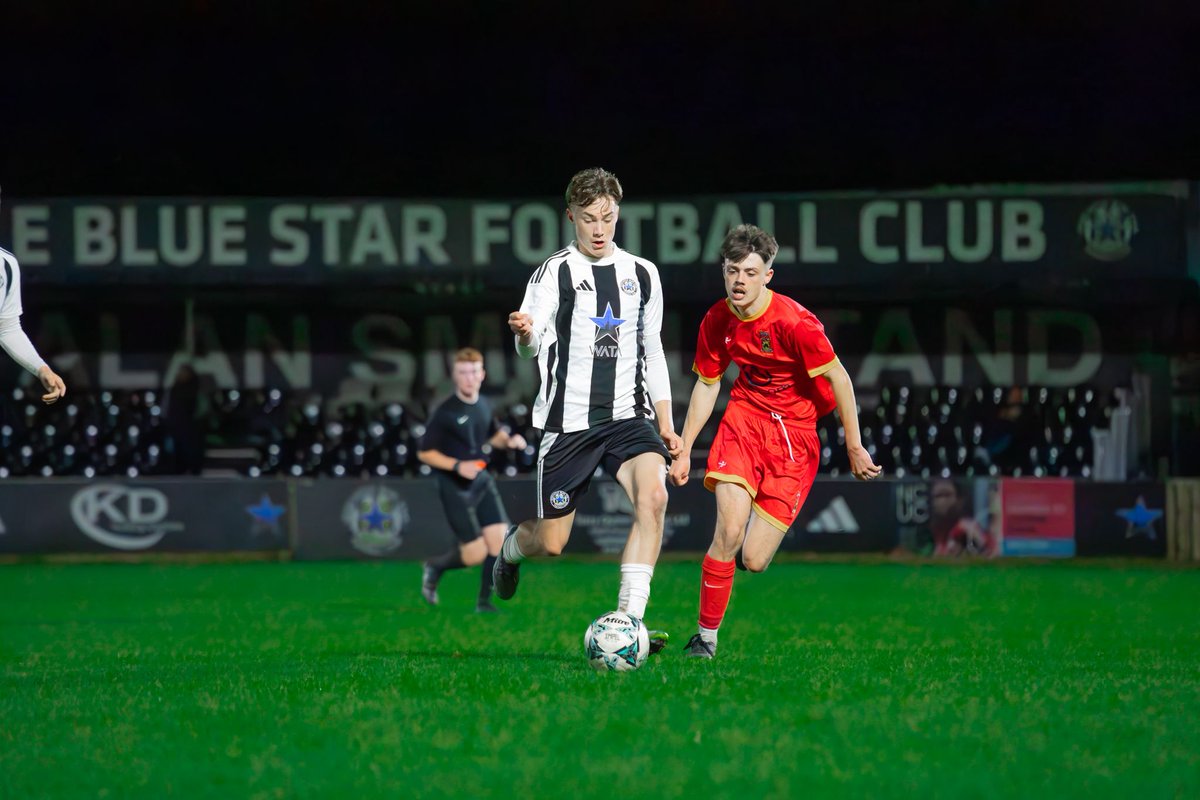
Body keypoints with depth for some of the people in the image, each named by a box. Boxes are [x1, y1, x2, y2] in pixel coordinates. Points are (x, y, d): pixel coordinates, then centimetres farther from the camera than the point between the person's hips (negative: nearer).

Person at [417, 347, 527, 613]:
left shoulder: (484, 405, 4)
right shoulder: (445, 412, -15)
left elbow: (493, 434, 24)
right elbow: (424, 452, -12)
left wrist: (509, 440, 1)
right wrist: (457, 466, -23)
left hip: (482, 481, 6)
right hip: (455, 488, -6)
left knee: (499, 539, -6)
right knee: (476, 553, -8)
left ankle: (484, 601, 8)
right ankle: (434, 567, 22)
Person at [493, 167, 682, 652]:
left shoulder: (642, 275, 11)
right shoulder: (555, 273, -2)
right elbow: (531, 347, -15)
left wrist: (665, 424, 14)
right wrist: (525, 334, -40)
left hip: (629, 417, 3)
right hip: (569, 420, -3)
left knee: (653, 494, -27)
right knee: (551, 543, 2)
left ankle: (629, 620, -27)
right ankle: (511, 548, 42)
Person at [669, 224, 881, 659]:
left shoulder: (794, 322, -20)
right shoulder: (716, 322, -3)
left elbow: (839, 379, -11)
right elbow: (706, 385, 12)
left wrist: (854, 447, -7)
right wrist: (684, 450, 10)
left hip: (794, 435, -3)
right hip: (744, 417, 3)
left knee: (754, 561, -8)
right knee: (728, 533, -19)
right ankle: (705, 638, -4)